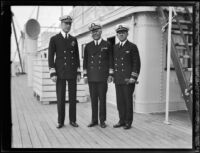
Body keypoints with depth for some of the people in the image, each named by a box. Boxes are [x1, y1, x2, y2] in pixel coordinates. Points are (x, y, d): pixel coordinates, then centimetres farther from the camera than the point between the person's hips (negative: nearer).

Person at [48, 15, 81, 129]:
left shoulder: (74, 40, 12)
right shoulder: (54, 39, 1)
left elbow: (77, 57, 12)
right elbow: (50, 57, -2)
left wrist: (79, 73, 4)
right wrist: (53, 73, -11)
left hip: (72, 73, 3)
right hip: (60, 73, -3)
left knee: (73, 97, 5)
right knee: (60, 98, 1)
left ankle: (73, 120, 16)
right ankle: (61, 121, 13)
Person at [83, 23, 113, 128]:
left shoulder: (107, 45, 4)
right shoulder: (88, 46, 11)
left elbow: (111, 61, 3)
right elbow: (85, 61, 11)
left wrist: (110, 75, -4)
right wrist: (85, 75, 5)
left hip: (103, 77, -2)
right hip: (91, 77, 3)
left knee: (102, 99, 1)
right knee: (93, 99, 6)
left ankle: (102, 120, 11)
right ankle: (94, 120, 16)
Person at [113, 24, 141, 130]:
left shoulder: (132, 47, 1)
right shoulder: (115, 47, 15)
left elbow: (136, 63, -4)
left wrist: (133, 77, -11)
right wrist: (112, 76, 10)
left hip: (128, 79, -5)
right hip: (117, 79, 5)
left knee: (128, 100, 1)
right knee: (120, 101, 7)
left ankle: (128, 122, 12)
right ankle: (122, 120, 19)